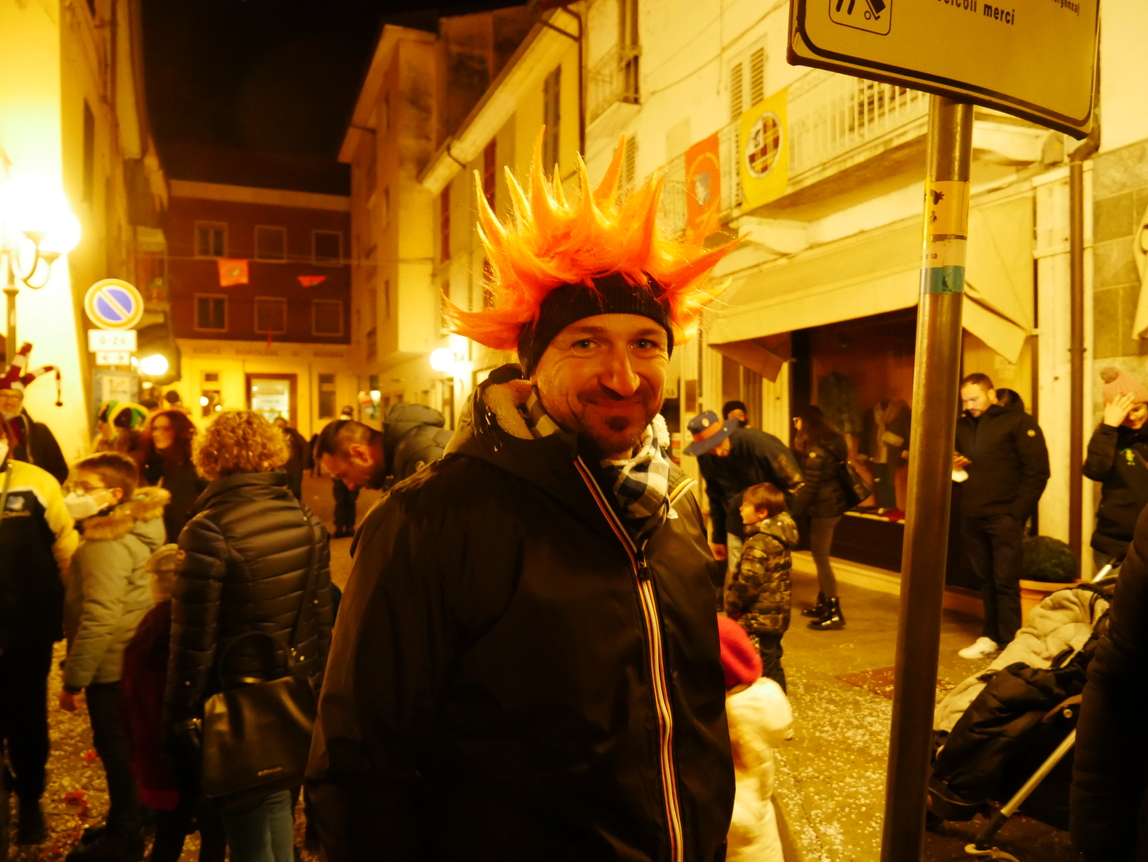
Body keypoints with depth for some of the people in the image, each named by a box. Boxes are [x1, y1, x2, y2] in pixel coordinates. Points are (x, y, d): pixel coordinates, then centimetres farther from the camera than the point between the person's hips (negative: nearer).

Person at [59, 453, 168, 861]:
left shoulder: (107, 543, -23)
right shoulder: (139, 527, 4)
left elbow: (99, 620, -25)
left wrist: (72, 680, -17)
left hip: (111, 667, -9)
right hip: (136, 660, 9)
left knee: (115, 750, 7)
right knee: (127, 747, 21)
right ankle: (128, 824, 37)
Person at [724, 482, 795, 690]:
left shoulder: (759, 542, -22)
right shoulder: (780, 536, 7)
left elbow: (749, 581, -25)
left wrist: (732, 604, -9)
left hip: (759, 618, -10)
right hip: (776, 615, 10)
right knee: (773, 663, 21)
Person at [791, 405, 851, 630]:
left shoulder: (816, 451, -19)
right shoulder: (832, 442, 10)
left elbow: (809, 486, -19)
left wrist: (793, 511, -13)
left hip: (824, 508, -10)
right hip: (832, 504, 10)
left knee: (821, 558, -5)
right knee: (820, 556, 17)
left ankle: (835, 613, -1)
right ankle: (823, 603, 27)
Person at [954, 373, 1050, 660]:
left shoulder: (1019, 422, -3)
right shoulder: (962, 426, 13)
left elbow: (1037, 471, -7)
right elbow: (954, 459, 25)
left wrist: (1017, 512, -12)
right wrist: (954, 465, 0)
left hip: (1004, 516, -5)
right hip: (972, 517, 5)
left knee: (1005, 581, -5)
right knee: (986, 581, 11)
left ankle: (1010, 644, 1)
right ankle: (990, 637, 20)